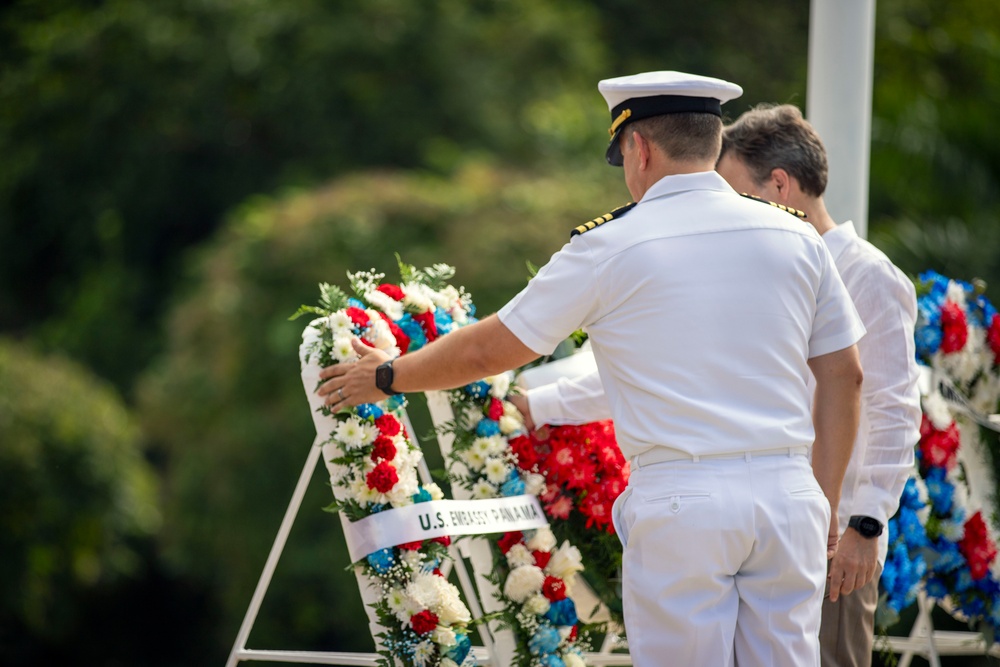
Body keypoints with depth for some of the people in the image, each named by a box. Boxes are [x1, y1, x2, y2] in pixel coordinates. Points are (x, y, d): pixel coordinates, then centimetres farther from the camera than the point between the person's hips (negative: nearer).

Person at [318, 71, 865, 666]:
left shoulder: (611, 246, -1)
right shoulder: (797, 238, 8)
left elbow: (488, 351, 6)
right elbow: (844, 376, 9)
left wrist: (385, 377, 21)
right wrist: (826, 504, 15)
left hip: (679, 502, -3)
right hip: (786, 491, 4)